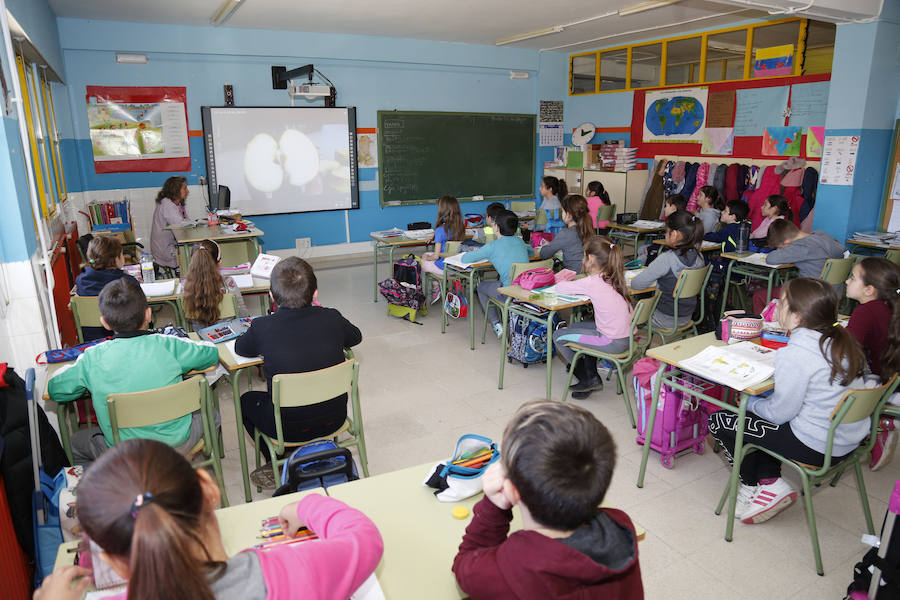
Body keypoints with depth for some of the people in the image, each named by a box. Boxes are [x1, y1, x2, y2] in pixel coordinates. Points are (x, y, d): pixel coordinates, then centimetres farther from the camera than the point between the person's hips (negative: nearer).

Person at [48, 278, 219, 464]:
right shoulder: (167, 346, -14)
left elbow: (55, 390, 2)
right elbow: (211, 353, 1)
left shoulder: (93, 358, -12)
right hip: (178, 443, -1)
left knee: (76, 442, 30)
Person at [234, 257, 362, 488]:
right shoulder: (332, 318, -12)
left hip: (289, 428, -3)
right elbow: (357, 338, 11)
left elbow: (240, 348, 6)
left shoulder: (262, 327, -18)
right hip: (334, 418, 3)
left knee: (247, 400, 27)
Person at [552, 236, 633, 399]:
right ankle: (592, 376, 27)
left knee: (558, 336, 5)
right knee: (576, 327, 27)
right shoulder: (613, 278, 4)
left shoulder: (592, 283, -20)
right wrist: (574, 281, 6)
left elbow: (560, 288, -11)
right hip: (626, 336, 9)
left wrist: (562, 281, 11)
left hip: (613, 342, -9)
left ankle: (587, 379, 16)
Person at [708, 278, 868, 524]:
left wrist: (750, 401, 2)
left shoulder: (795, 355, -25)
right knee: (761, 408, 27)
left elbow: (779, 413, -17)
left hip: (817, 448, -9)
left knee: (719, 420, 2)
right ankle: (769, 480, 19)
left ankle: (753, 486, 15)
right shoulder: (841, 341, 1)